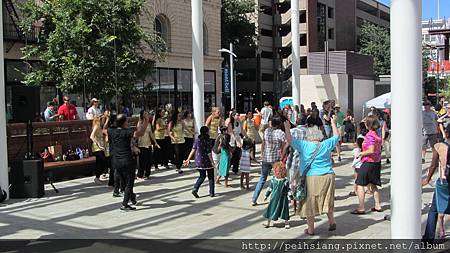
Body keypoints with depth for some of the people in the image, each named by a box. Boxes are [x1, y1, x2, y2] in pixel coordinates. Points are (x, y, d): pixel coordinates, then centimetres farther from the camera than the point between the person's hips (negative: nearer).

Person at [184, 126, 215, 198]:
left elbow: (193, 150, -2)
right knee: (211, 177, 12)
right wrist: (212, 162, -14)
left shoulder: (197, 140, 0)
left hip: (199, 162, 5)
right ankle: (211, 193, 17)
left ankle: (195, 189, 1)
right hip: (207, 162, -5)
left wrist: (188, 159, 2)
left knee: (202, 176, 19)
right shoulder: (208, 141, -16)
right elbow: (209, 153, -17)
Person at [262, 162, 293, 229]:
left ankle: (286, 223, 19)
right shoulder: (273, 180, -2)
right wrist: (267, 195, 14)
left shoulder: (285, 181, -13)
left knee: (284, 210, 4)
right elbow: (270, 188, 10)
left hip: (282, 199, -3)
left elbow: (288, 190, -5)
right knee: (271, 209, 7)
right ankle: (268, 222, 19)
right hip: (274, 198, 3)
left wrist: (290, 197, -7)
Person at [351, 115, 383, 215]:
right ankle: (377, 205, 22)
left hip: (368, 162, -9)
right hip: (377, 162, 9)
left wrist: (361, 153, -13)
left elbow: (371, 150, -27)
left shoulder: (369, 135, -19)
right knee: (372, 184, 19)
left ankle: (361, 208, -1)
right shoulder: (377, 134, 7)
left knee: (359, 184, -1)